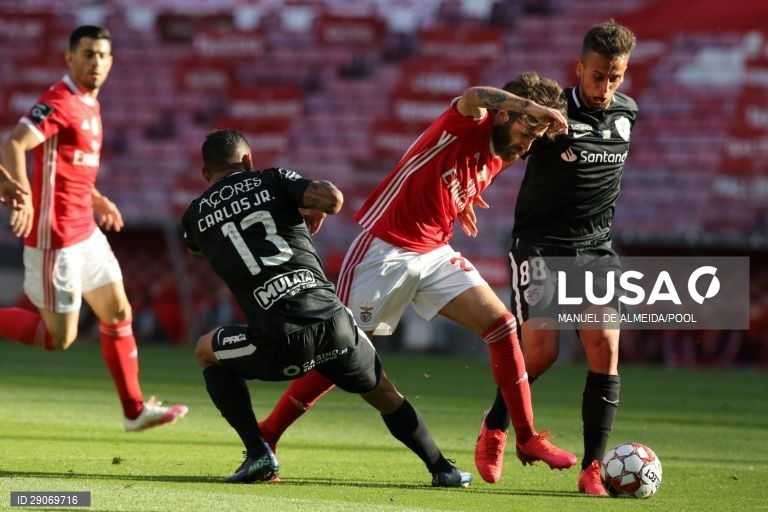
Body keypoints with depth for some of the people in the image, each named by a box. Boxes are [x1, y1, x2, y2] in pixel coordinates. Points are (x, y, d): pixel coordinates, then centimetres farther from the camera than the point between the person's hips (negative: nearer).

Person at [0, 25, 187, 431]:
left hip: (85, 232, 10)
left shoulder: (89, 105, 14)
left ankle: (135, 409, 22)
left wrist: (97, 200, 25)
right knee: (60, 337, -6)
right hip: (56, 238, -10)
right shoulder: (58, 103, -16)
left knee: (119, 313, 13)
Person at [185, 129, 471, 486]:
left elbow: (193, 245, 39)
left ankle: (257, 453, 17)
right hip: (333, 323, 2)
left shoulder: (196, 215, 14)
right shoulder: (272, 180, 12)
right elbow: (332, 197, -5)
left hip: (279, 344, -2)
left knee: (207, 351, 28)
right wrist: (316, 209, 17)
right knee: (383, 393, 30)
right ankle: (443, 469, 30)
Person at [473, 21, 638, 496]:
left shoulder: (627, 113, 4)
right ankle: (494, 429, 16)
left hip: (597, 247, 4)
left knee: (606, 347, -11)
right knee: (541, 352, -13)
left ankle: (593, 468, -7)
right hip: (541, 246, -4)